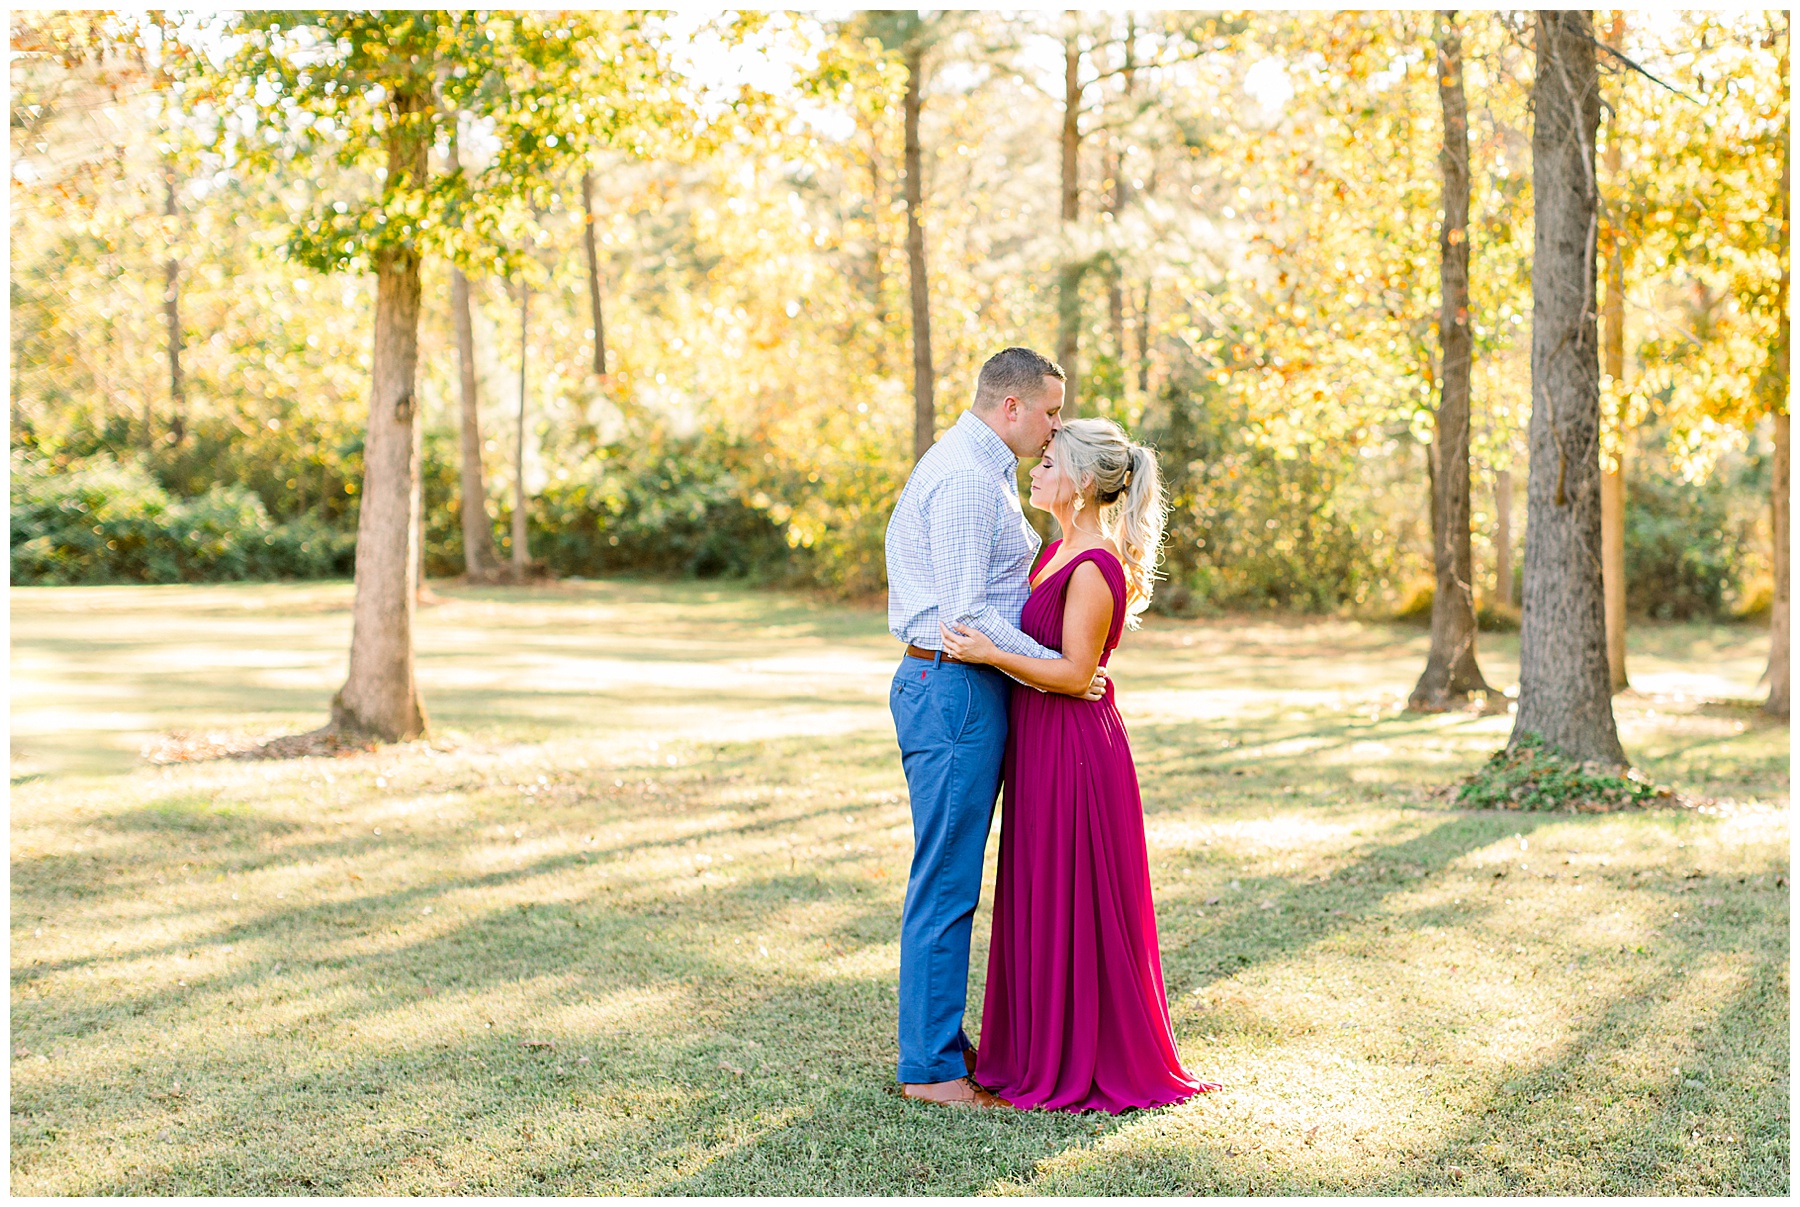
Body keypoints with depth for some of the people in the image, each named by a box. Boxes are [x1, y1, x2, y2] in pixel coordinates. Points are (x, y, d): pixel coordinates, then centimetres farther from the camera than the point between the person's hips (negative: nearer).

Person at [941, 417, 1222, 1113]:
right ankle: (1039, 1053, 25)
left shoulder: (1094, 568, -19)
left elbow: (1075, 672, -20)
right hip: (1040, 742, 10)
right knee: (1039, 901, 15)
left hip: (1074, 748, -10)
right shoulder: (1059, 552, 12)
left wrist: (990, 654, -25)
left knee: (1070, 906, -1)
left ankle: (1085, 1066, 10)